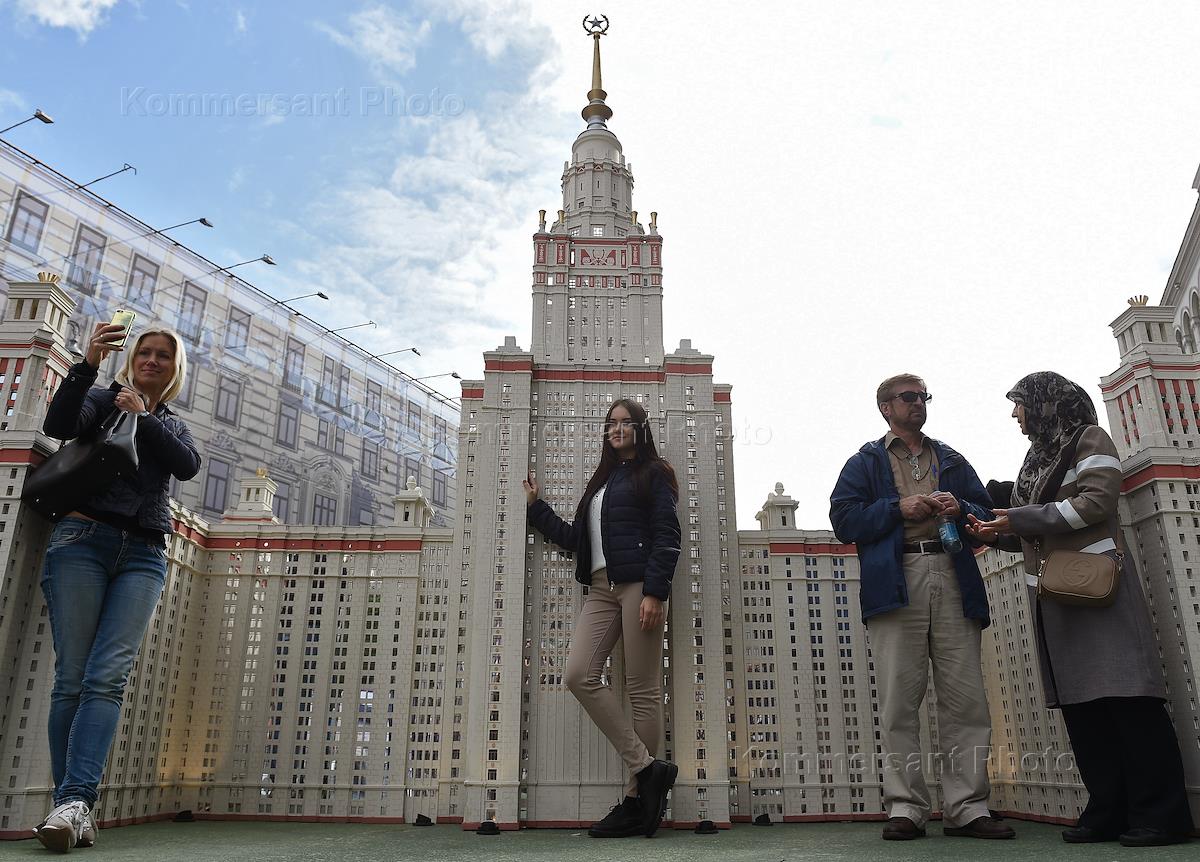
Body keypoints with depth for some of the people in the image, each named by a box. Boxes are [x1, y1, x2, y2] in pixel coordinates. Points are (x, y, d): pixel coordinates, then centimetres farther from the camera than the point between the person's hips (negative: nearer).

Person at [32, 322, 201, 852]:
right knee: (72, 678, -7)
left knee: (108, 677, -13)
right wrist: (88, 364, -18)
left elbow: (188, 466, 2)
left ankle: (75, 801, -21)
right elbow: (58, 425, -7)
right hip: (84, 540, -2)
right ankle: (73, 808, -5)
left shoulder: (172, 426, 23)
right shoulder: (103, 399, 15)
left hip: (143, 556, 2)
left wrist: (142, 417, -2)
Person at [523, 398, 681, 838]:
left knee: (642, 690, -5)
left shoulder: (653, 473, 6)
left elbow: (666, 536, -6)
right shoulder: (602, 481, 26)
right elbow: (574, 538, 26)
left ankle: (636, 798, 2)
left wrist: (655, 592, -16)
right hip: (601, 588, 7)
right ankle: (647, 767, -6)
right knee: (579, 675, -11)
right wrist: (536, 506, 27)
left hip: (639, 586, -7)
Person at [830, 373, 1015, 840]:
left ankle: (967, 806, 3)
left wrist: (960, 509, -1)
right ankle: (905, 806, -1)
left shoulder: (952, 461, 26)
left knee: (965, 697, -2)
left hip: (954, 581, 3)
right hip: (896, 583, -3)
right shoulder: (865, 462, 16)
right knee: (899, 700, -5)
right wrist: (898, 508, -6)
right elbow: (843, 519, 4)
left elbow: (987, 514, 20)